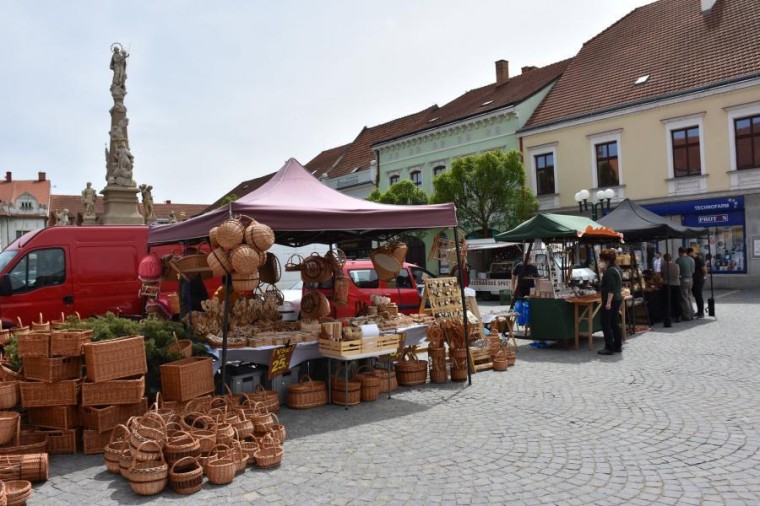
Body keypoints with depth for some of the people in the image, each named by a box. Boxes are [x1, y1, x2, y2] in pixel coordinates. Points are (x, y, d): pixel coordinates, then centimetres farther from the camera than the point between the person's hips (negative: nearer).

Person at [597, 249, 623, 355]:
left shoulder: (610, 271, -18)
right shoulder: (617, 268, 13)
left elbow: (611, 289, -23)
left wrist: (608, 302, -23)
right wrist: (603, 271, 13)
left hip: (610, 300, -10)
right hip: (618, 299, 10)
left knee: (605, 324, -3)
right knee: (615, 324, 15)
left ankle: (609, 348, -2)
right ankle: (618, 346, 20)